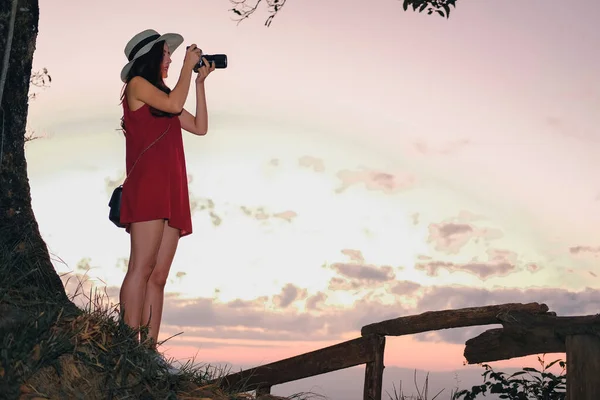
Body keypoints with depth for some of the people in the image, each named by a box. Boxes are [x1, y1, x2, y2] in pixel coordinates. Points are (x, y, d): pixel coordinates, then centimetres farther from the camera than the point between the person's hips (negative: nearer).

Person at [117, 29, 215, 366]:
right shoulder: (137, 84, 8)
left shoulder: (162, 94, 28)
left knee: (159, 275, -1)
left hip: (171, 192, 8)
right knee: (142, 267, -16)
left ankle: (149, 348, -4)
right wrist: (189, 64, 5)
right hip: (147, 184, -8)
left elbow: (199, 127, 22)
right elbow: (174, 104, -8)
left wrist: (201, 81, 22)